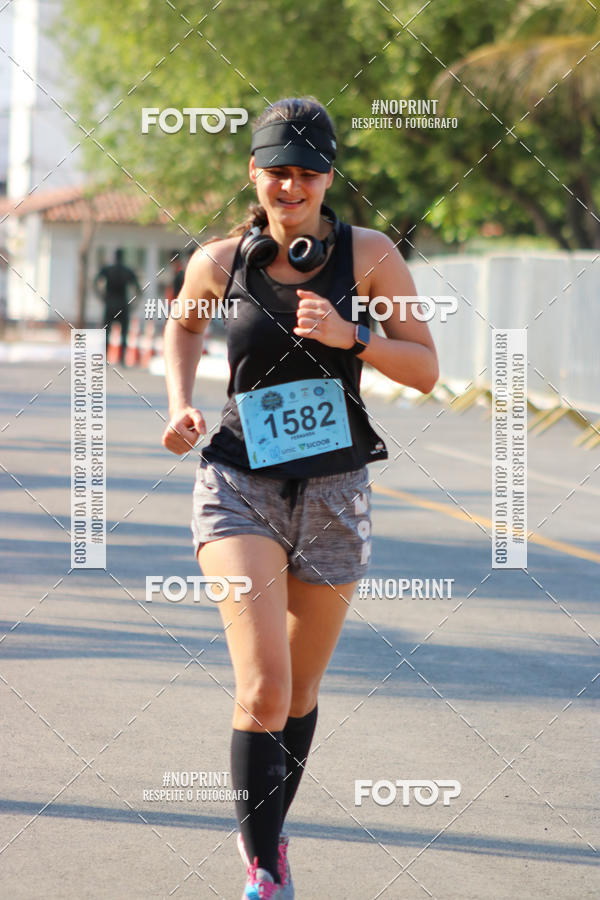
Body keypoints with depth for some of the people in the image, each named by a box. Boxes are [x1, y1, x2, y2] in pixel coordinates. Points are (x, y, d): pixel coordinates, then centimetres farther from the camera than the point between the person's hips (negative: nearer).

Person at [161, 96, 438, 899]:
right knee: (263, 688, -17)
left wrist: (352, 336, -17)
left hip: (334, 493, 1)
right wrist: (180, 403, 7)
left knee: (302, 691, 13)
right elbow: (184, 324, 23)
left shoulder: (369, 254, -3)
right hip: (240, 485, -1)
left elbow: (426, 370, -1)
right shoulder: (220, 263, 0)